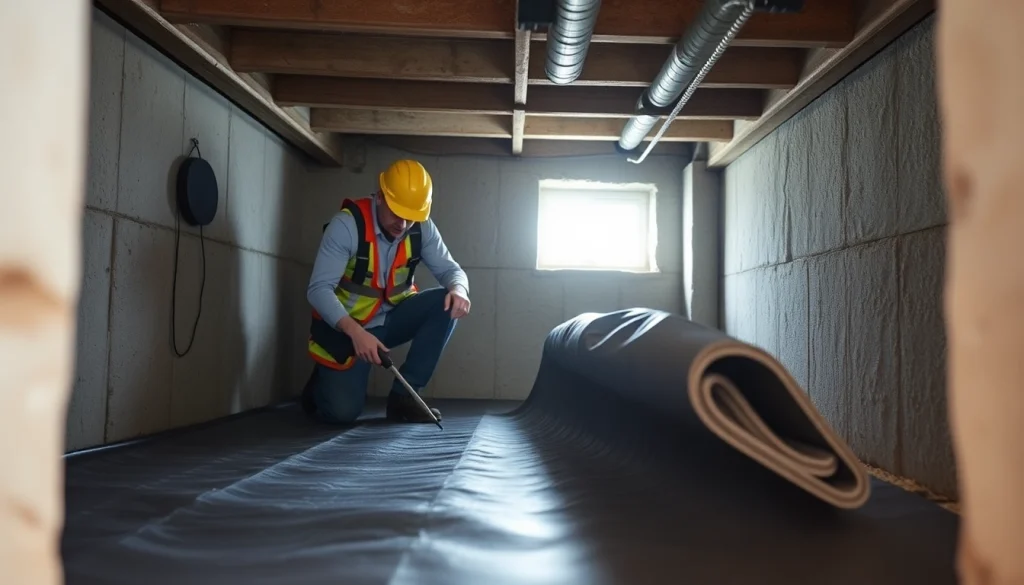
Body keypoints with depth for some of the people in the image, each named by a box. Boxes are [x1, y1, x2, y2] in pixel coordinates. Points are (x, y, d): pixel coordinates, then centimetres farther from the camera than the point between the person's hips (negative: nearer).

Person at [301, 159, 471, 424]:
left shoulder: (422, 228, -10)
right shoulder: (347, 225, -23)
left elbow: (449, 268, -6)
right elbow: (318, 289, -26)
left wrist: (459, 289, -32)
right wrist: (356, 332, -41)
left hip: (392, 318, 5)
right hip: (346, 327, -4)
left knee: (447, 305, -21)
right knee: (342, 411, -20)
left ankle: (403, 395, -11)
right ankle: (321, 384, 20)